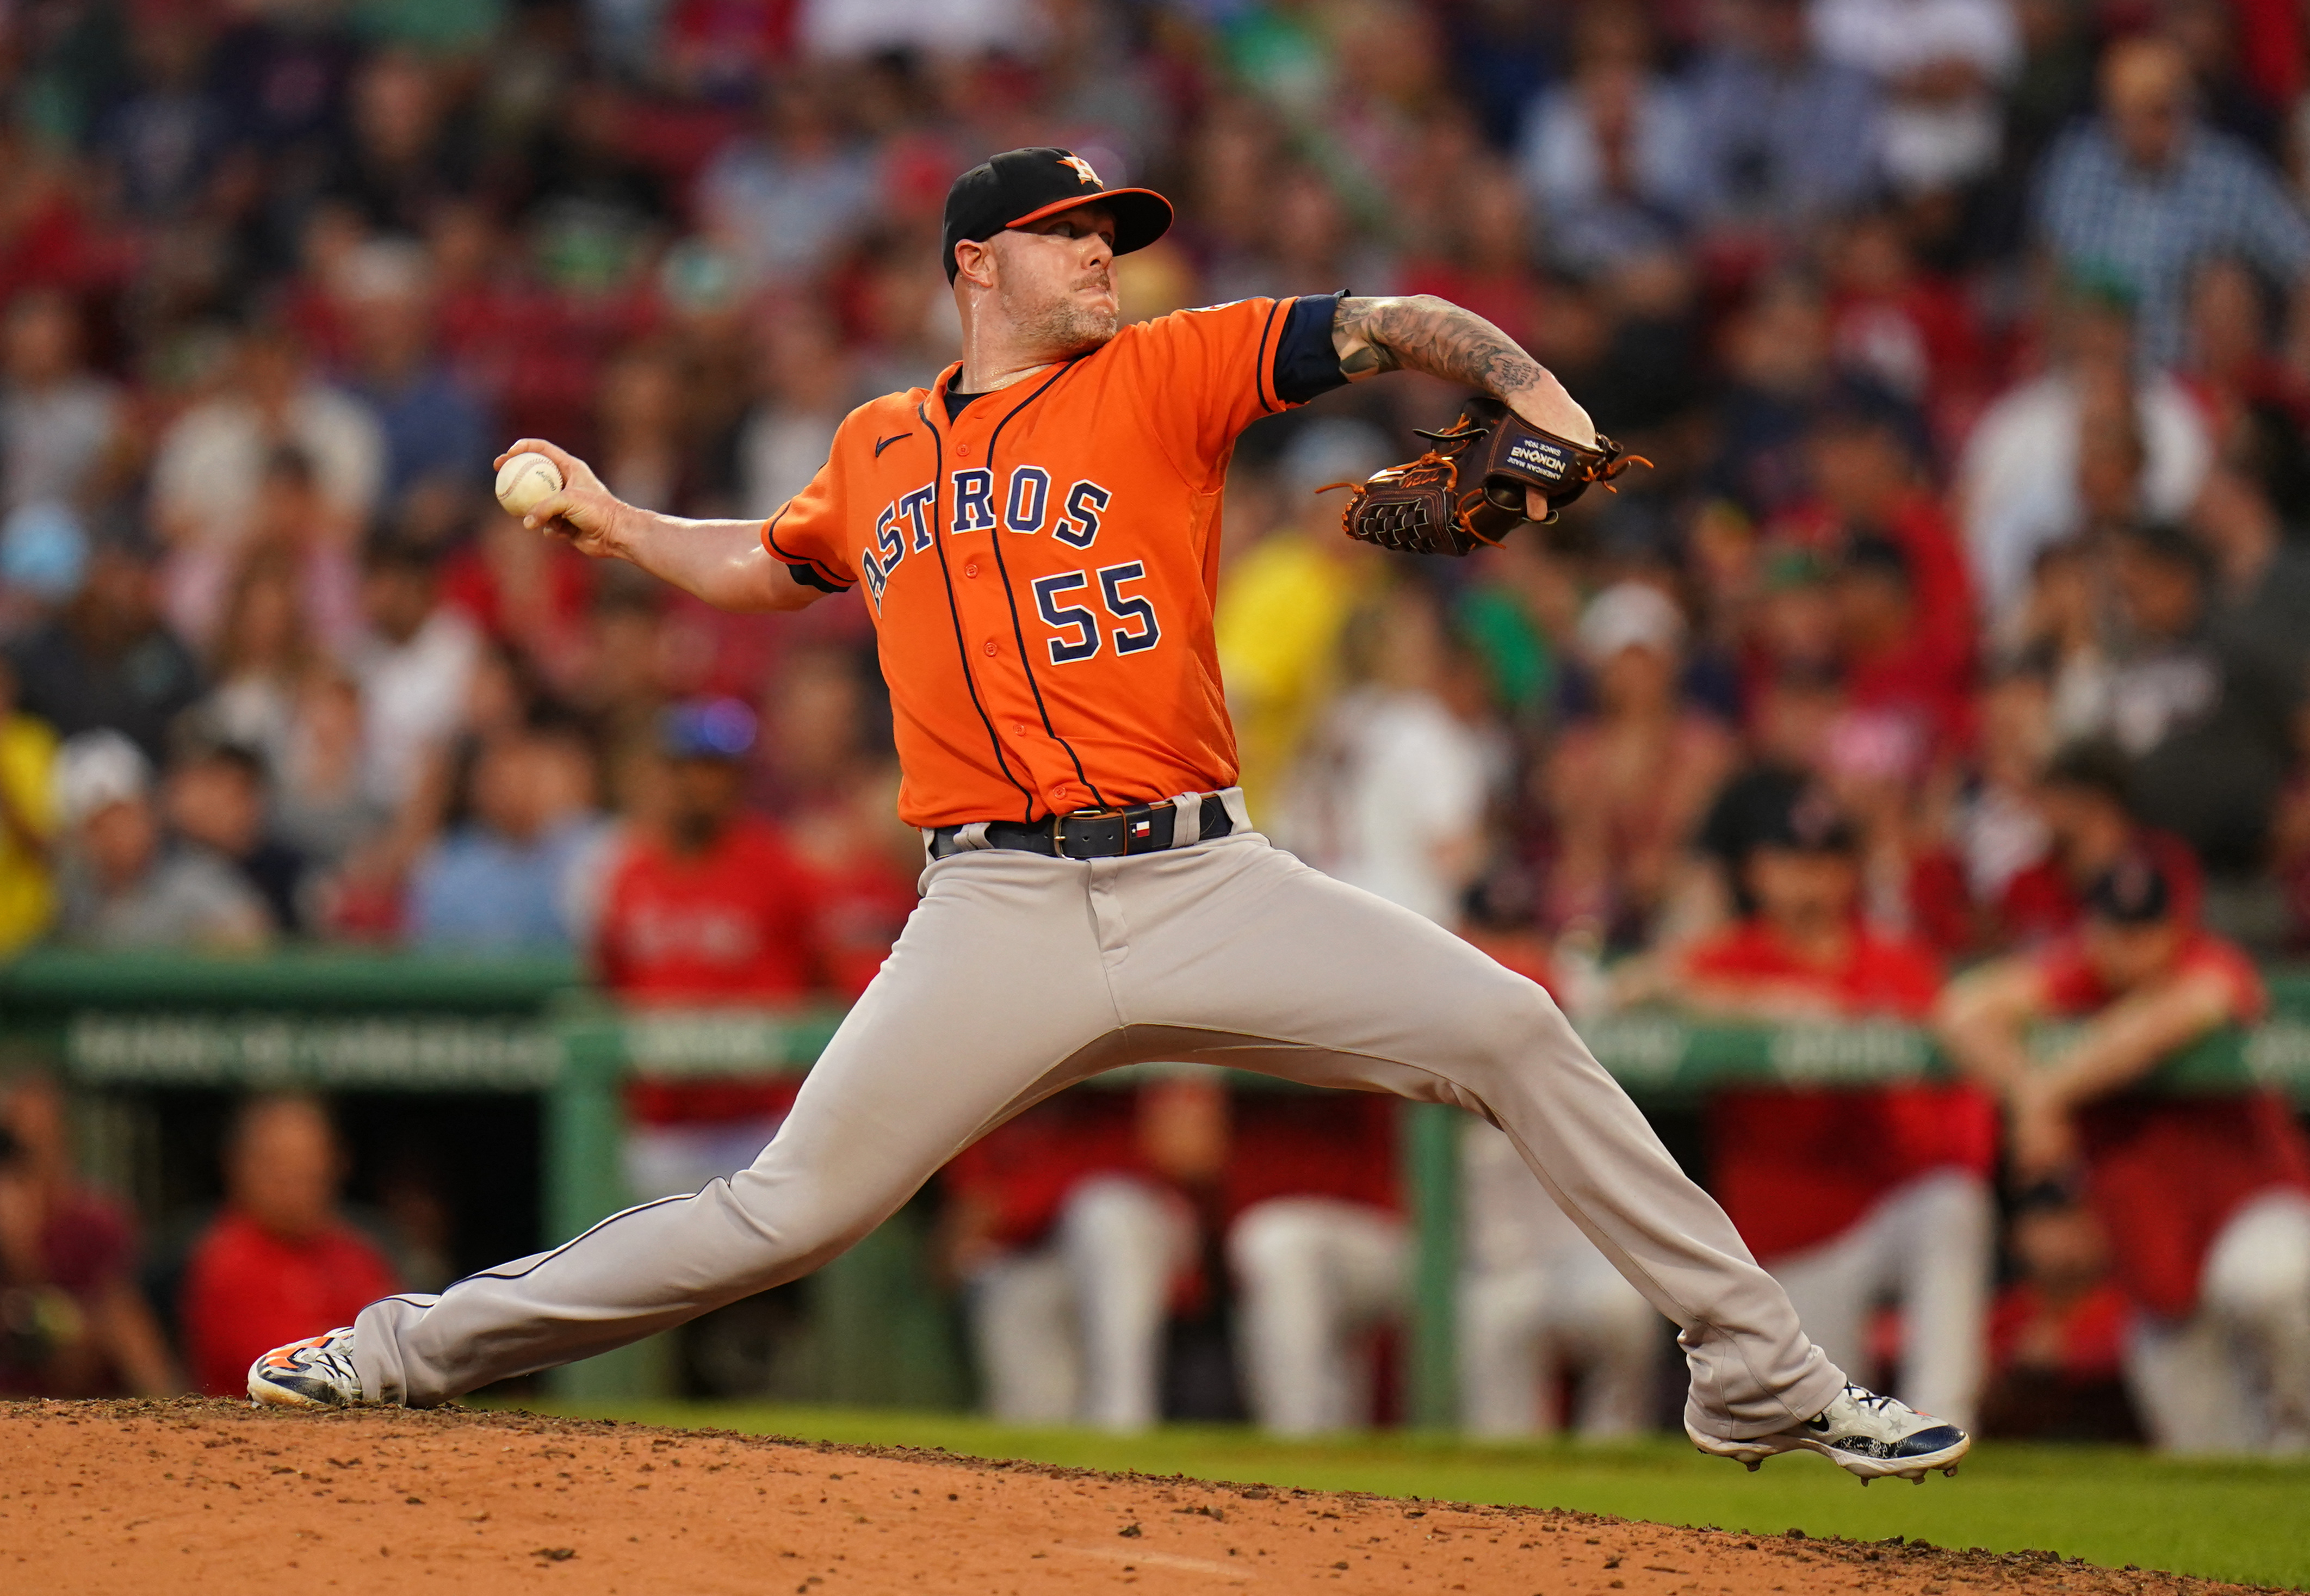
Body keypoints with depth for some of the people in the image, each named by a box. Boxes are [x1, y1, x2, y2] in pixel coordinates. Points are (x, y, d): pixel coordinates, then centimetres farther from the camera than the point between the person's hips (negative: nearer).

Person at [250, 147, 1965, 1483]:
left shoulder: (1165, 375, 8)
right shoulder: (880, 448, 17)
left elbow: (1386, 325, -3)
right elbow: (768, 563, 38)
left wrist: (1531, 388, -21)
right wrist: (609, 521, 25)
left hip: (1206, 885, 0)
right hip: (998, 917, 0)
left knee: (1511, 1031, -13)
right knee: (791, 1209, -5)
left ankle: (1760, 1377, -4)